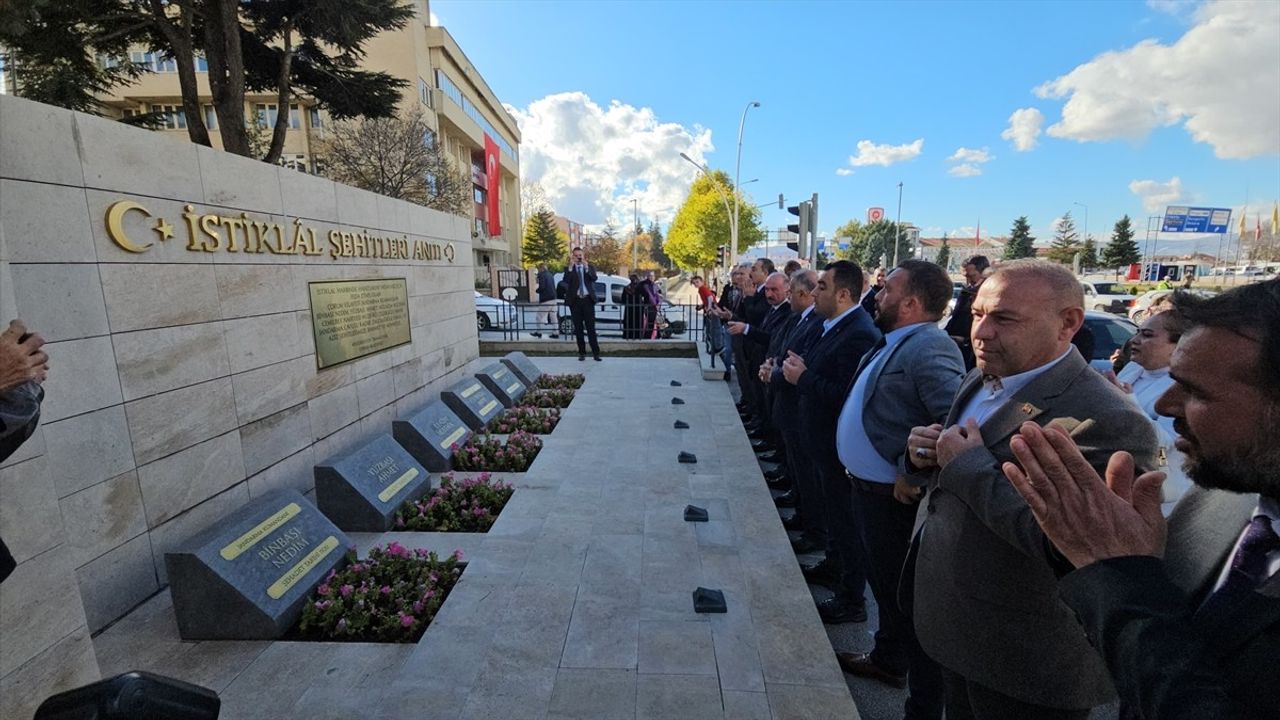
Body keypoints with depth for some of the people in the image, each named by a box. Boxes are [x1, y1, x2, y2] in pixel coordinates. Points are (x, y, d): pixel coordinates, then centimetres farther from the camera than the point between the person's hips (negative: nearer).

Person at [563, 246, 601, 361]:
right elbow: (566, 281, -12)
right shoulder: (568, 269, 7)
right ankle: (582, 353, 11)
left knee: (591, 327, -3)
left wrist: (586, 268, -22)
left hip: (588, 300, -1)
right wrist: (570, 267, -20)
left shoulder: (590, 267, 9)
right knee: (578, 328, 4)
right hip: (575, 301, 1)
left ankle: (596, 353, -1)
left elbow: (594, 278, -10)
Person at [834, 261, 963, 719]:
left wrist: (914, 473, -24)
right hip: (870, 488, 10)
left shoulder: (929, 347, -21)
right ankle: (888, 659, 49)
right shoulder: (892, 342, 9)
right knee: (884, 583, 26)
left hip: (895, 498, -10)